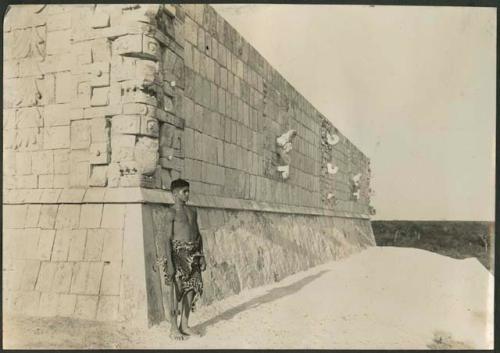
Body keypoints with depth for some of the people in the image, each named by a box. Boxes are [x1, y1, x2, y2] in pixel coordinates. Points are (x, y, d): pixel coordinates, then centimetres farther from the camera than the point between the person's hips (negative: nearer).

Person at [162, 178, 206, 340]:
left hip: (193, 253, 7)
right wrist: (169, 263, -17)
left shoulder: (192, 211, 14)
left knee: (191, 289, 9)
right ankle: (174, 328, 11)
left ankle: (184, 325, 22)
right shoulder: (172, 213, -6)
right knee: (176, 290, 0)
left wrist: (202, 256, 13)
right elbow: (168, 238, -11)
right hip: (178, 253, -6)